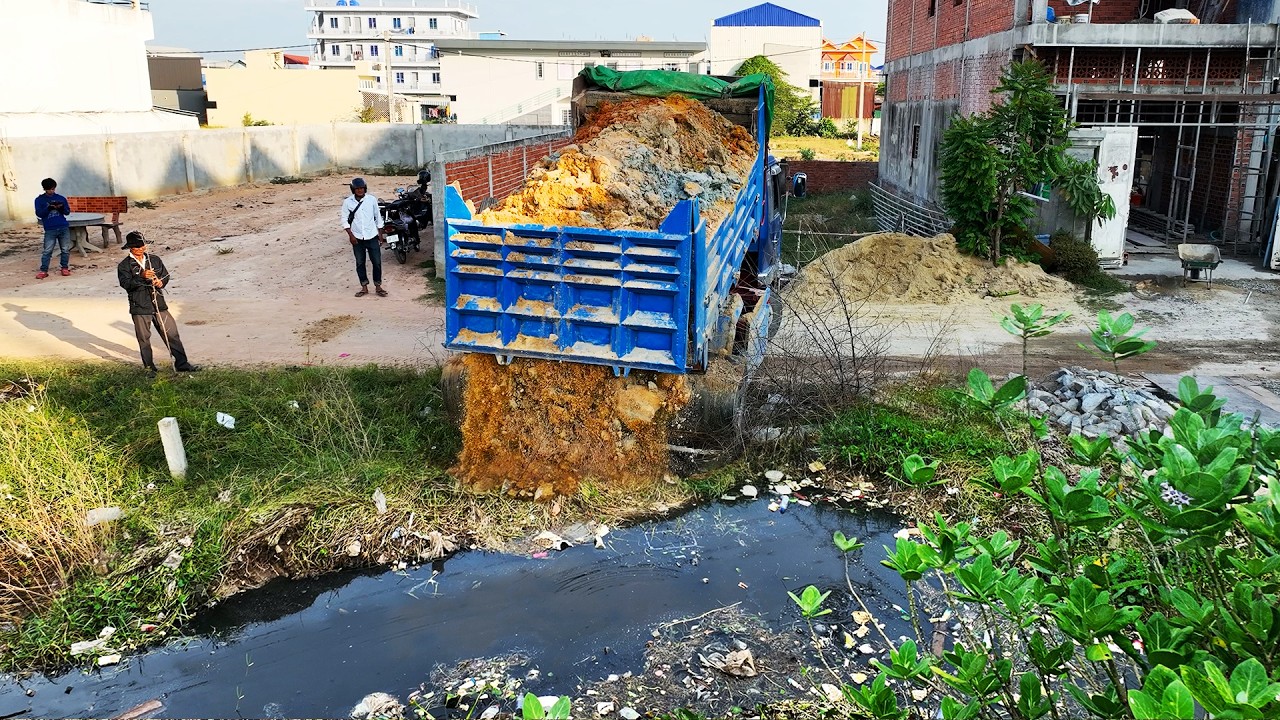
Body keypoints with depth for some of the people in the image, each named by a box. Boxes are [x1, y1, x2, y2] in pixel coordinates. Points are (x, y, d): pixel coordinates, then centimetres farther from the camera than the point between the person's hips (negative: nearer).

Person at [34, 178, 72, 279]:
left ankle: (65, 268, 14)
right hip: (50, 229, -2)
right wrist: (49, 208, -16)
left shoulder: (61, 198, 12)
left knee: (65, 250, 4)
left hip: (64, 228, 2)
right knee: (47, 251, -5)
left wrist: (62, 207, -10)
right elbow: (39, 213, -1)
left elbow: (68, 211, 11)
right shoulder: (39, 199, 7)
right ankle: (43, 270, -2)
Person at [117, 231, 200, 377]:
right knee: (144, 339, 6)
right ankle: (149, 368, 19)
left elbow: (166, 275, 16)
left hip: (159, 304, 3)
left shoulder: (155, 260, 9)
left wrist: (161, 282, -7)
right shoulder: (124, 266, -4)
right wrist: (141, 276, -31)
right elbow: (126, 283, -16)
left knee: (172, 333, 4)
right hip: (140, 308, -3)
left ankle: (182, 363, 12)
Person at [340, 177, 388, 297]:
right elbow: (345, 220, 0)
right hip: (357, 238, 0)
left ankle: (378, 286, 11)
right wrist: (350, 235, -8)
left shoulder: (372, 199, -2)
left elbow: (378, 217, 7)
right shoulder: (348, 202, -4)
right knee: (360, 263, 6)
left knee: (377, 262, 0)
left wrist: (380, 233, 7)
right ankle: (364, 287, 16)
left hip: (372, 236, 0)